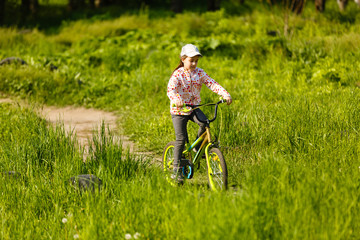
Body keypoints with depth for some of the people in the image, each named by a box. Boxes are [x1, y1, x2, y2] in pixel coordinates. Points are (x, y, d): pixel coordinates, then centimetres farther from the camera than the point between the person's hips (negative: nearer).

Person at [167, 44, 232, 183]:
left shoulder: (199, 73, 0)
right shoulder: (177, 74, -13)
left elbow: (212, 84, -7)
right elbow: (171, 89, -28)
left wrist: (225, 94, -22)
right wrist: (176, 100, -51)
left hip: (194, 108, 4)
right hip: (179, 110, -4)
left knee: (204, 123, -26)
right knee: (181, 139, -9)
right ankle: (177, 169, 1)